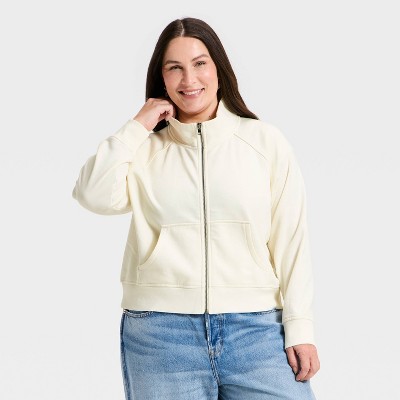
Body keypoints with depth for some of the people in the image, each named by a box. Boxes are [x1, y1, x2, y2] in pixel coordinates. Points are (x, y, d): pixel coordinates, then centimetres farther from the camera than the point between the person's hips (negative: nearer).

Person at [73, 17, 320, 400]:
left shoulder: (265, 141, 6)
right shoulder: (145, 149, 8)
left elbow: (291, 239, 3)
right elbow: (94, 195, -9)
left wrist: (299, 328, -2)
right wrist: (137, 126, -1)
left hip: (255, 328, 0)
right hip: (159, 331, 1)